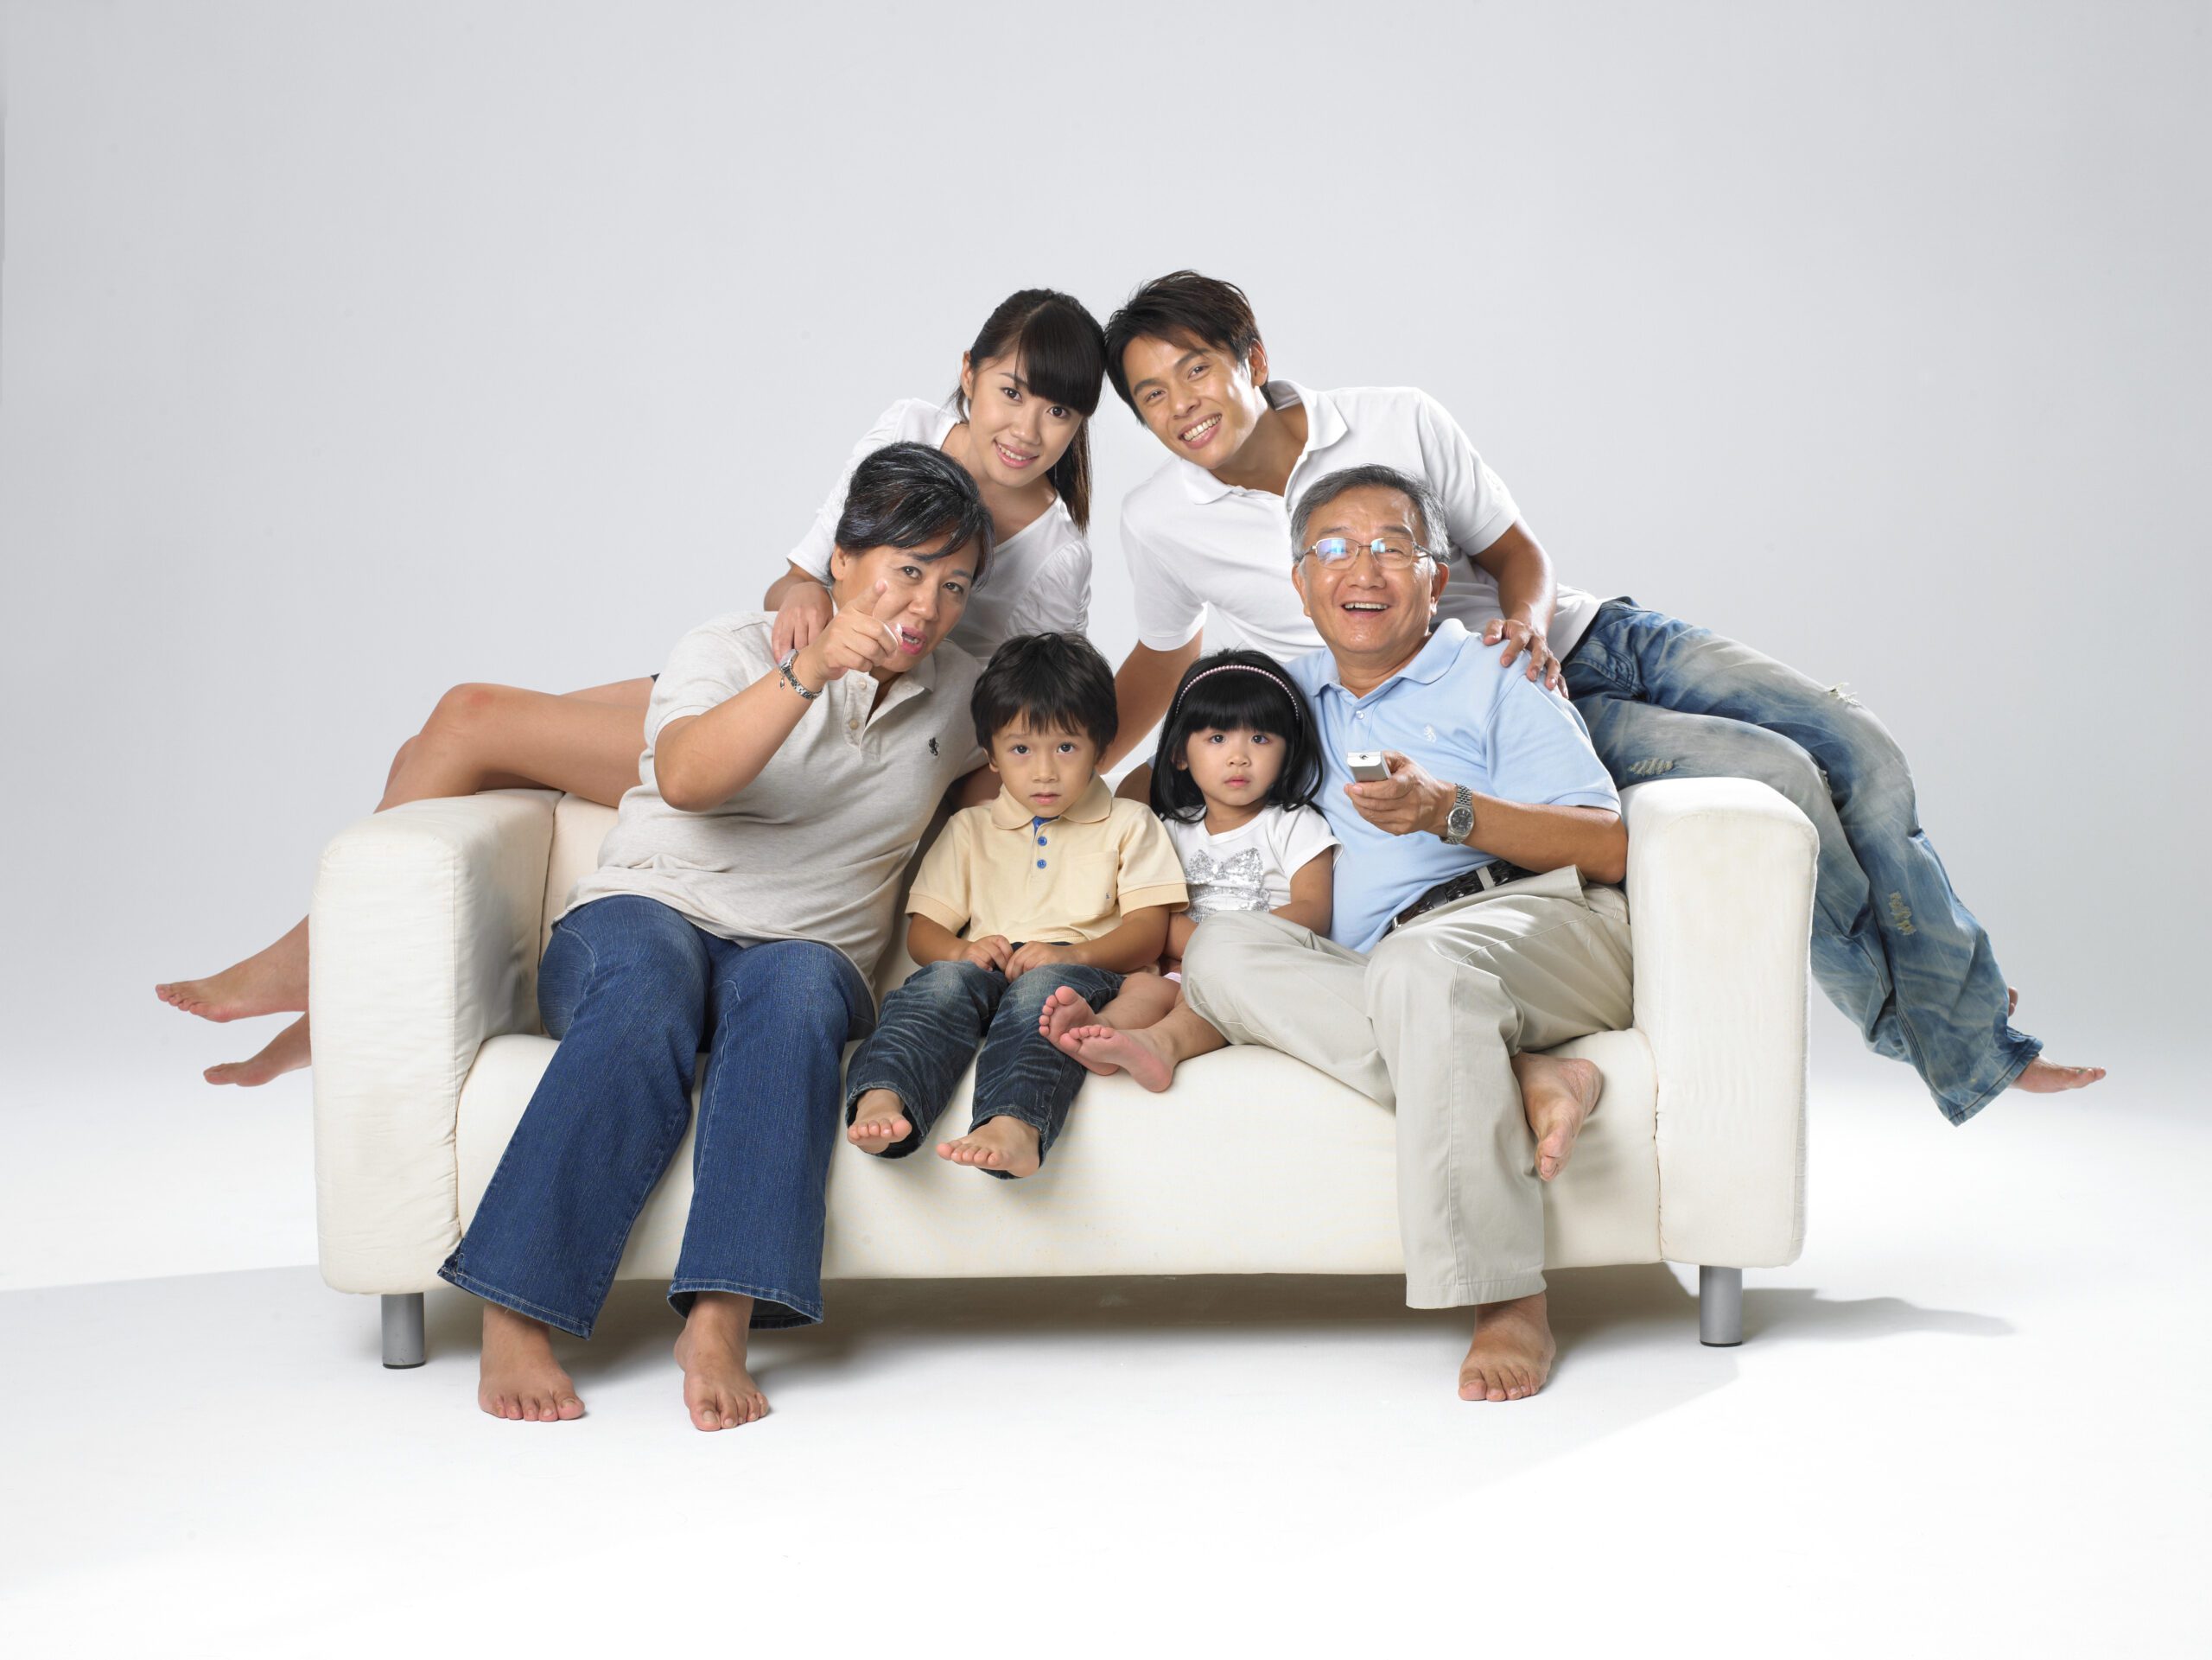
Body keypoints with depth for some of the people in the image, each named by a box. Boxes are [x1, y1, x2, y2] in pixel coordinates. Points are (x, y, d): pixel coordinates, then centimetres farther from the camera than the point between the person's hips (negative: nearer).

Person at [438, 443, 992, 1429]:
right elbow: (687, 778, -19)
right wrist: (808, 671, -33)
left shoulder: (958, 695, 17)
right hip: (642, 917, -2)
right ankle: (515, 1314, -42)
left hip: (803, 956, 2)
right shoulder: (729, 651, 2)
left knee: (797, 985, -37)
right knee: (649, 986, -40)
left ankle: (720, 1319, -49)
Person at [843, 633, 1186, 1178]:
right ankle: (880, 1101, -58)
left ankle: (1014, 1126, -66)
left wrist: (1075, 953, -14)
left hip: (1079, 970, -3)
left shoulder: (1128, 824, 20)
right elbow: (922, 929, 19)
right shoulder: (969, 830, 27)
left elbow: (1149, 928, 7)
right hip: (985, 966, 3)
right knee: (945, 981, -33)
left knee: (1044, 988, -38)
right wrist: (961, 949, -7)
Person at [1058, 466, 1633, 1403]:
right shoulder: (1288, 696, 26)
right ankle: (1520, 1086, -34)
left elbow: (1610, 846, 1)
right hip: (1363, 976, 4)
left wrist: (1450, 811, -13)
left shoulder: (1494, 677, 13)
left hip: (1544, 918, -4)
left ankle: (1509, 1302, -37)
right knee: (1225, 948, -23)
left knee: (1420, 959, -38)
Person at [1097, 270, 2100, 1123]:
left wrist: (1528, 622, -17)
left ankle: (1975, 1040, 6)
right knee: (1780, 777, -23)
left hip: (1577, 638, 4)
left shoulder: (1398, 421, -6)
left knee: (1860, 751, -9)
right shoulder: (1159, 524, -7)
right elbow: (1161, 659, 12)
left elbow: (1515, 551, 5)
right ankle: (1916, 1031, 0)